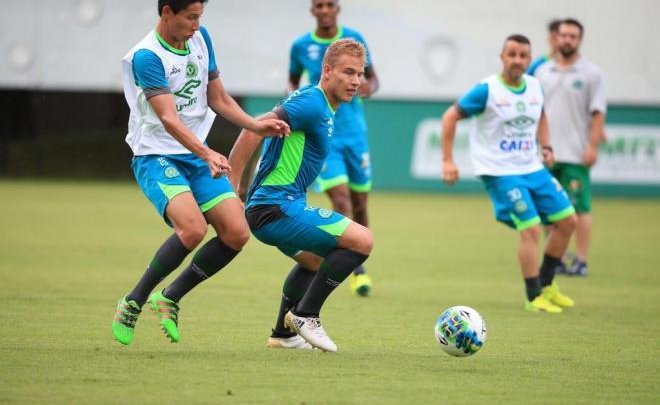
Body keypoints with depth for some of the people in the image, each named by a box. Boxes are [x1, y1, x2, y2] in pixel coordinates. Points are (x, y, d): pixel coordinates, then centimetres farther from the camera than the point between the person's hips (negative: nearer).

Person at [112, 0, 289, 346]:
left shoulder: (200, 39, 6)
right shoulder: (146, 57, -18)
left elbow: (217, 98, 18)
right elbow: (168, 119, -28)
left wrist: (257, 126, 5)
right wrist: (207, 155, -41)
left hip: (198, 155, 7)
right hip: (157, 157, -7)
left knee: (236, 234, -8)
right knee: (193, 228, -29)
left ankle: (170, 298, 10)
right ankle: (133, 303, -12)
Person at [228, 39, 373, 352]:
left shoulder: (321, 105, 15)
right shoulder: (313, 104, -16)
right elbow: (255, 130, -24)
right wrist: (231, 188, -23)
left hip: (268, 208, 11)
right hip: (278, 208, -11)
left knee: (315, 260, 34)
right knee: (361, 241, -14)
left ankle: (284, 332, 39)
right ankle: (306, 315, -6)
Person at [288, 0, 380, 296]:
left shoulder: (354, 39, 1)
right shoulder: (301, 46, 0)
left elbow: (372, 77, 10)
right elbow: (293, 81, 16)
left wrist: (369, 88, -13)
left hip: (354, 131, 2)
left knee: (359, 203, 7)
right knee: (340, 199, -16)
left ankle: (359, 265, 26)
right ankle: (357, 271, -13)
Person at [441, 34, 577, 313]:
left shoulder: (535, 87, 4)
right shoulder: (487, 90, -14)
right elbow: (450, 117, -8)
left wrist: (546, 147, 9)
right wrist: (447, 161, -12)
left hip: (533, 169, 7)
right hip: (501, 172, -7)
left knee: (567, 220, 5)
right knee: (531, 229, -17)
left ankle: (546, 284, 21)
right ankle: (534, 298, -4)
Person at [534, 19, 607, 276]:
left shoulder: (591, 74, -1)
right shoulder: (543, 72, 13)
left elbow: (598, 113, -5)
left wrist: (592, 146, -13)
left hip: (575, 156, -5)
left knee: (579, 208, -6)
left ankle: (581, 261, -3)